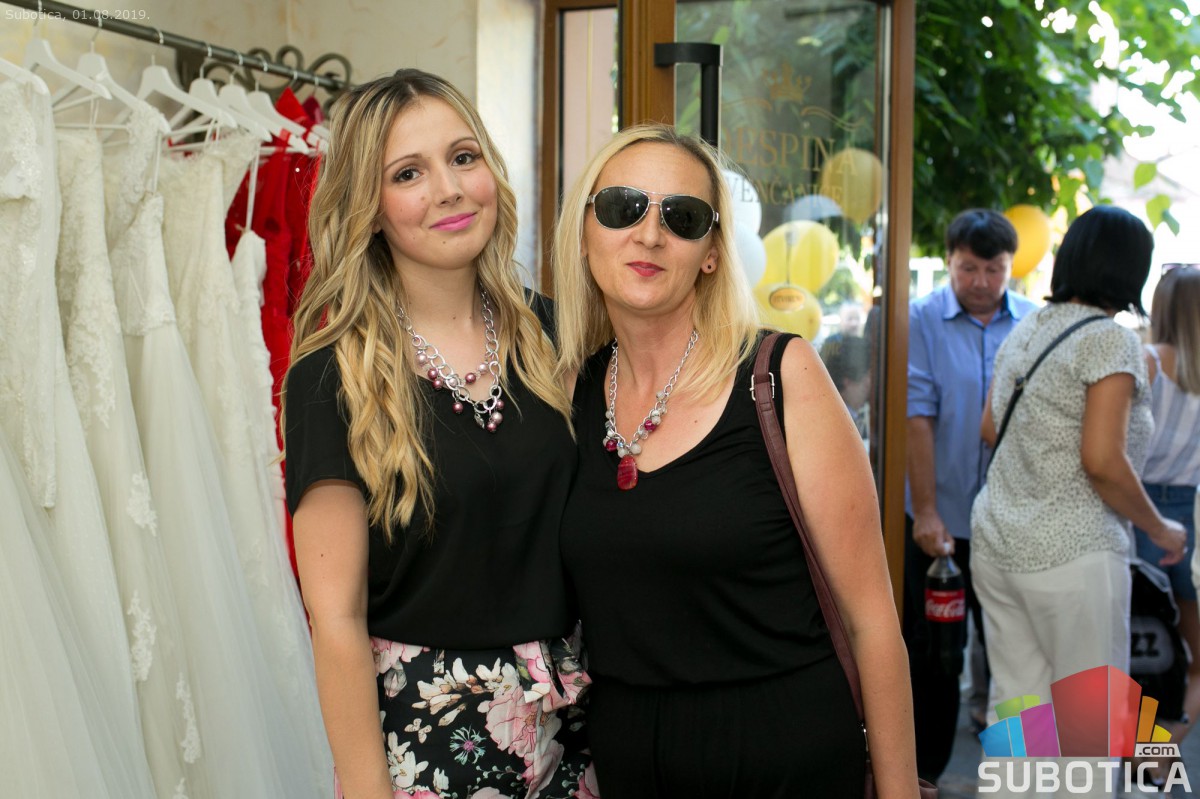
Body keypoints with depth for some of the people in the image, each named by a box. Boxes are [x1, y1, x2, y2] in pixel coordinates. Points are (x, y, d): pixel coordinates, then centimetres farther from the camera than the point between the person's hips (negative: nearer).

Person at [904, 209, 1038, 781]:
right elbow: (917, 417, -10)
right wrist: (925, 511, -13)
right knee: (930, 650, 10)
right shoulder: (921, 320, -5)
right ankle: (923, 770, 24)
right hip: (937, 517, -1)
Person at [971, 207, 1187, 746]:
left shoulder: (1025, 329, 10)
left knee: (1014, 699, 13)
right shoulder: (1110, 341, -12)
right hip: (1071, 551, -7)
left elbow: (989, 429, 18)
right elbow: (1102, 462, -18)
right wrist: (1160, 529, -5)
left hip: (995, 536, 7)